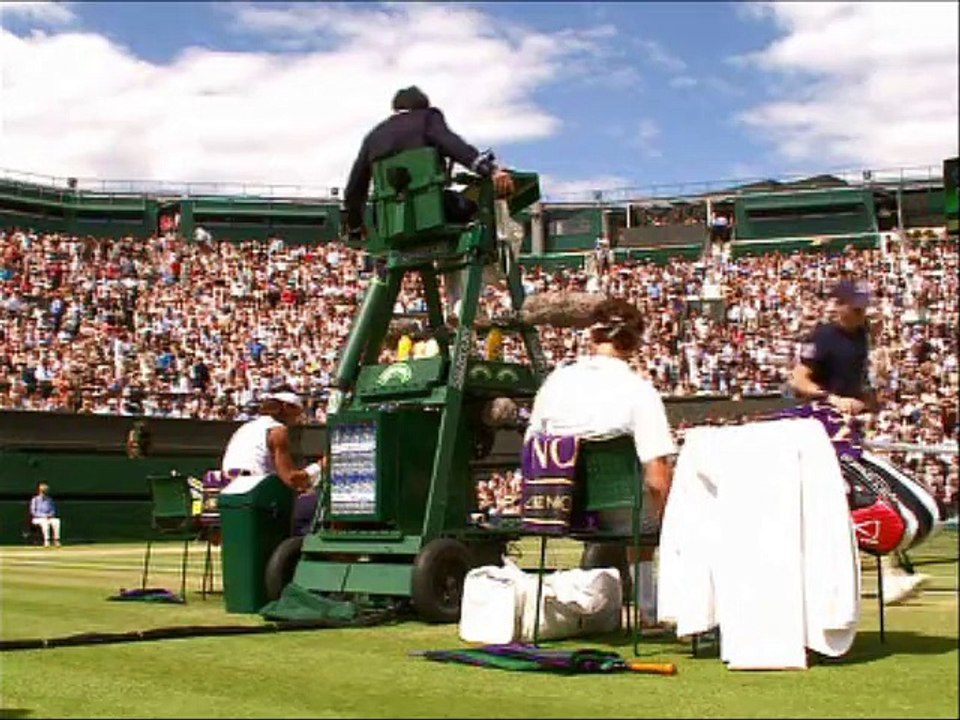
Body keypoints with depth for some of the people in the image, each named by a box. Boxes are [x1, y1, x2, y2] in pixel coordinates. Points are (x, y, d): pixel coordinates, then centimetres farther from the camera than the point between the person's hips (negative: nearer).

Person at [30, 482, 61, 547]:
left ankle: (56, 540, -33)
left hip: (48, 518, 4)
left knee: (56, 521, -28)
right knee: (44, 522, -39)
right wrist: (44, 515, -19)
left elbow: (53, 510, 13)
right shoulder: (35, 499, -2)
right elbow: (33, 511, -10)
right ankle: (46, 541, -45)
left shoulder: (49, 499, 13)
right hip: (37, 519, -4)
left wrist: (50, 514, -10)